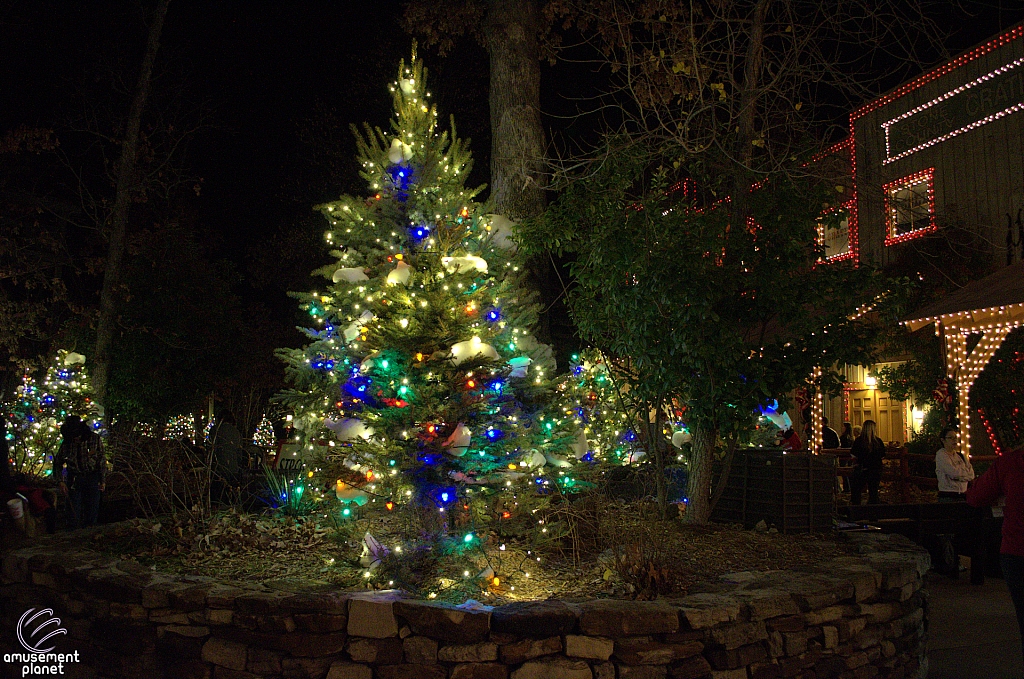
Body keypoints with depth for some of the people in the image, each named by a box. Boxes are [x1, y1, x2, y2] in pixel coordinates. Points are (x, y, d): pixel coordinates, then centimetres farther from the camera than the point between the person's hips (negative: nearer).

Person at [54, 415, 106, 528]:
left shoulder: (95, 439, -6)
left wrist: (103, 481, 1)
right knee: (75, 511, -1)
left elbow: (102, 461, 2)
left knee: (92, 510, 2)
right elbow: (57, 462, 10)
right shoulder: (67, 442, -3)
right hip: (74, 480, 1)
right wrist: (61, 481, 0)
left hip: (92, 478, -1)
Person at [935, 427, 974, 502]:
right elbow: (953, 472, -14)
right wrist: (966, 471, 4)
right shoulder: (941, 454, -2)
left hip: (963, 495, 6)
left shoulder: (960, 455, 17)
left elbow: (971, 475, 7)